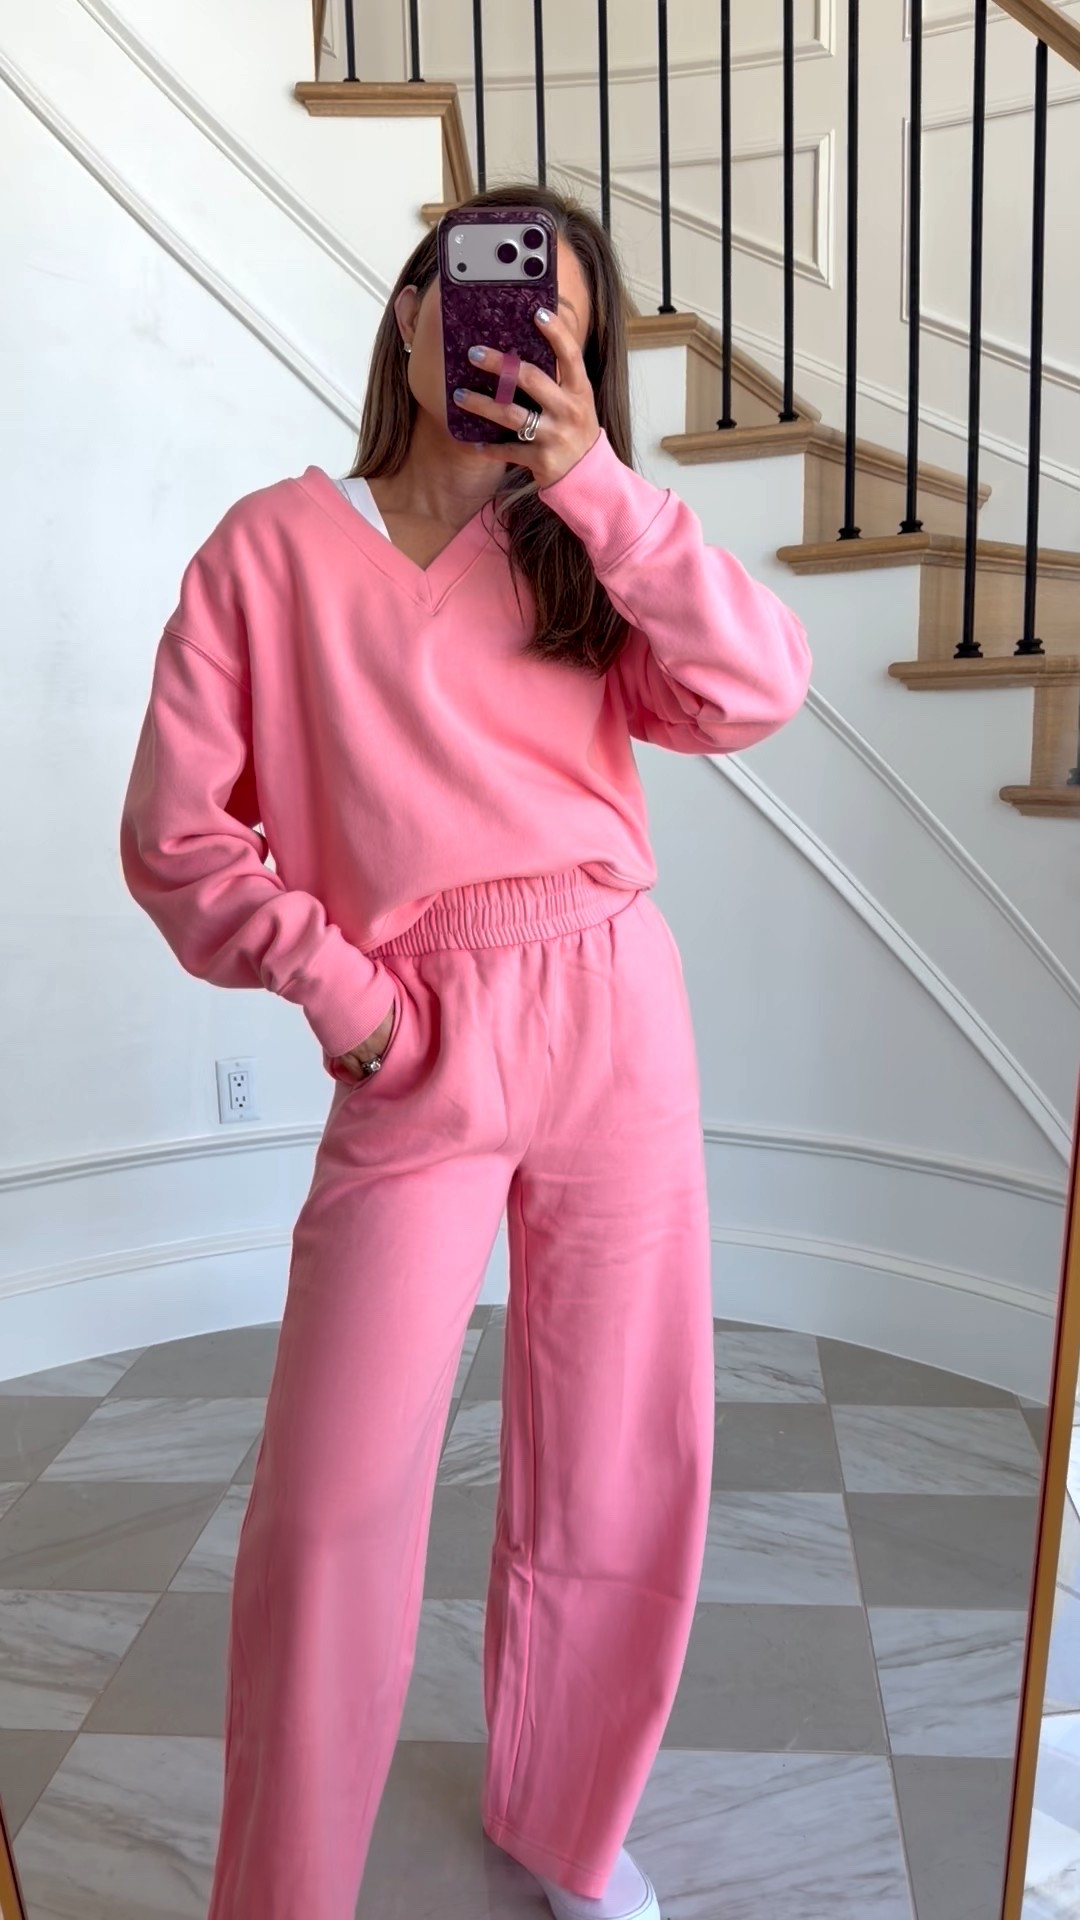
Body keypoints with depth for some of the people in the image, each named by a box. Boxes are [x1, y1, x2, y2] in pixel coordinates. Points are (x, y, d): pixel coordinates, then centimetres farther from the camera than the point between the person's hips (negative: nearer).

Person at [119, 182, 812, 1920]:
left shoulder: (579, 557, 13)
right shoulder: (275, 546, 4)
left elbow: (759, 689, -5)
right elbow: (179, 835, 1)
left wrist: (591, 477, -10)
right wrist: (339, 993, -7)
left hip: (619, 1026, 4)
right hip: (419, 1058, -3)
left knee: (621, 1471, 11)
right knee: (333, 1505, -4)